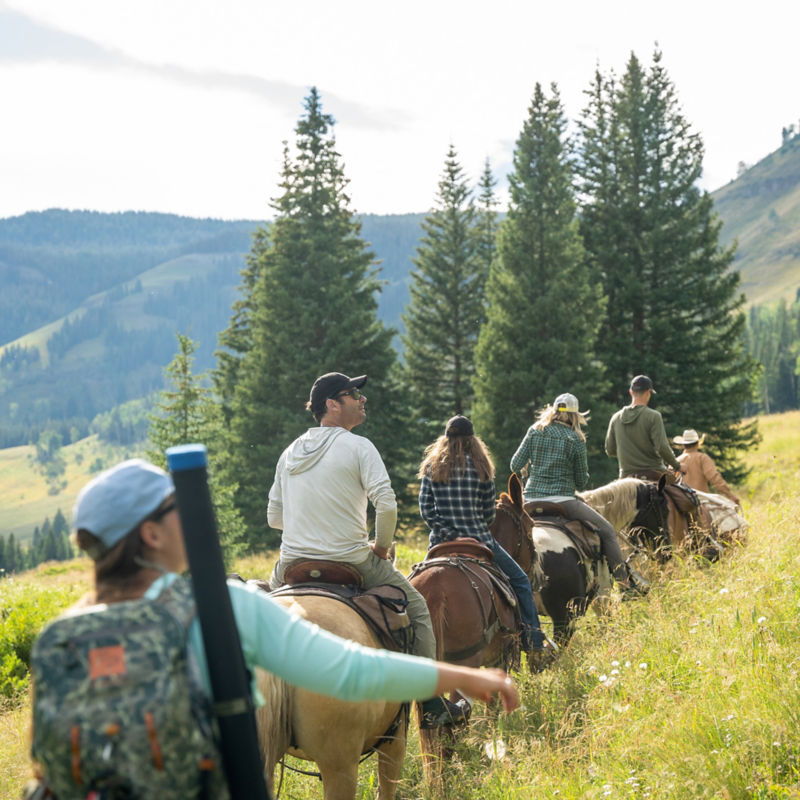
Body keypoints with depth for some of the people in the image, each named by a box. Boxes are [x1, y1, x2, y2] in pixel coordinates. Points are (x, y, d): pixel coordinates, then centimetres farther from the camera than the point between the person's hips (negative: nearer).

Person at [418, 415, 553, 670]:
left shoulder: (431, 466, 3)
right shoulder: (480, 467, -3)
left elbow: (425, 508, -1)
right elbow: (489, 513, 2)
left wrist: (443, 530, 6)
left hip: (441, 543, 3)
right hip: (478, 541, -3)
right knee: (520, 582, 13)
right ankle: (535, 650, 11)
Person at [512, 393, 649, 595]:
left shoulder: (535, 431, 6)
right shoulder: (576, 440, -2)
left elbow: (516, 465, 4)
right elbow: (582, 481, 2)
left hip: (531, 499, 4)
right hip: (562, 499, -4)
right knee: (607, 530, 6)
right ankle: (624, 577, 2)